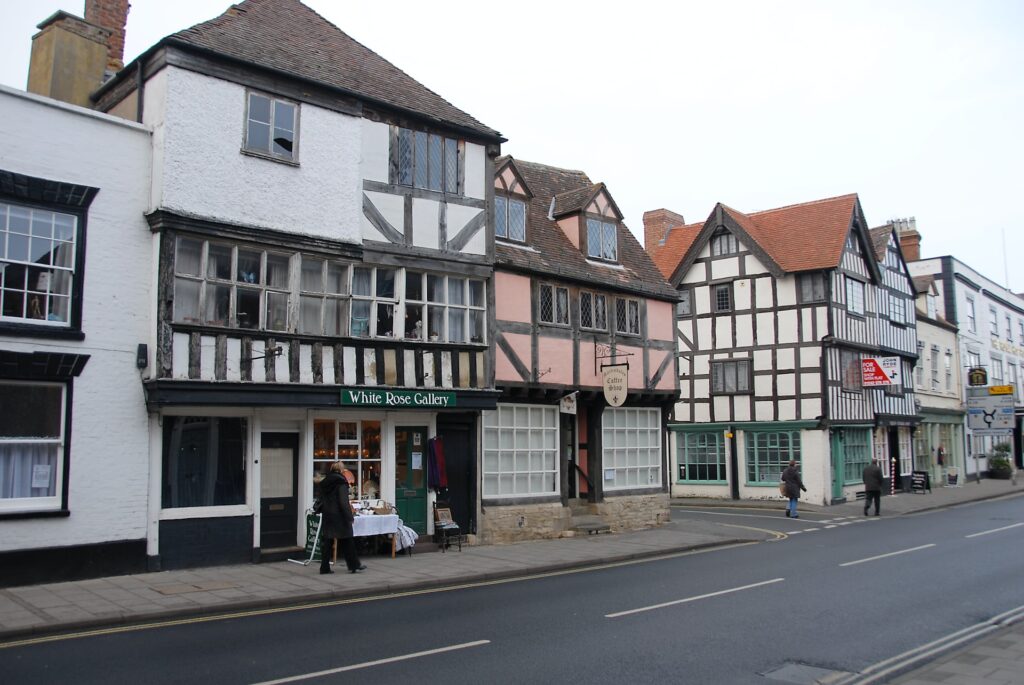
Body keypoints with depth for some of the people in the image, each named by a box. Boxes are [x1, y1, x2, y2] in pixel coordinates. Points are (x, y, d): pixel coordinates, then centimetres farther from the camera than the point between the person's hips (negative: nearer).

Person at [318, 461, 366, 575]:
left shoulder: (324, 482, 9)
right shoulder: (341, 482, -13)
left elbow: (321, 500, 15)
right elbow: (344, 502, -18)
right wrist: (350, 516, -14)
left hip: (327, 517, 6)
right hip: (339, 517, -6)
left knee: (328, 542, 9)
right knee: (347, 542, 4)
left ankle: (324, 567, 8)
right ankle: (354, 566, 11)